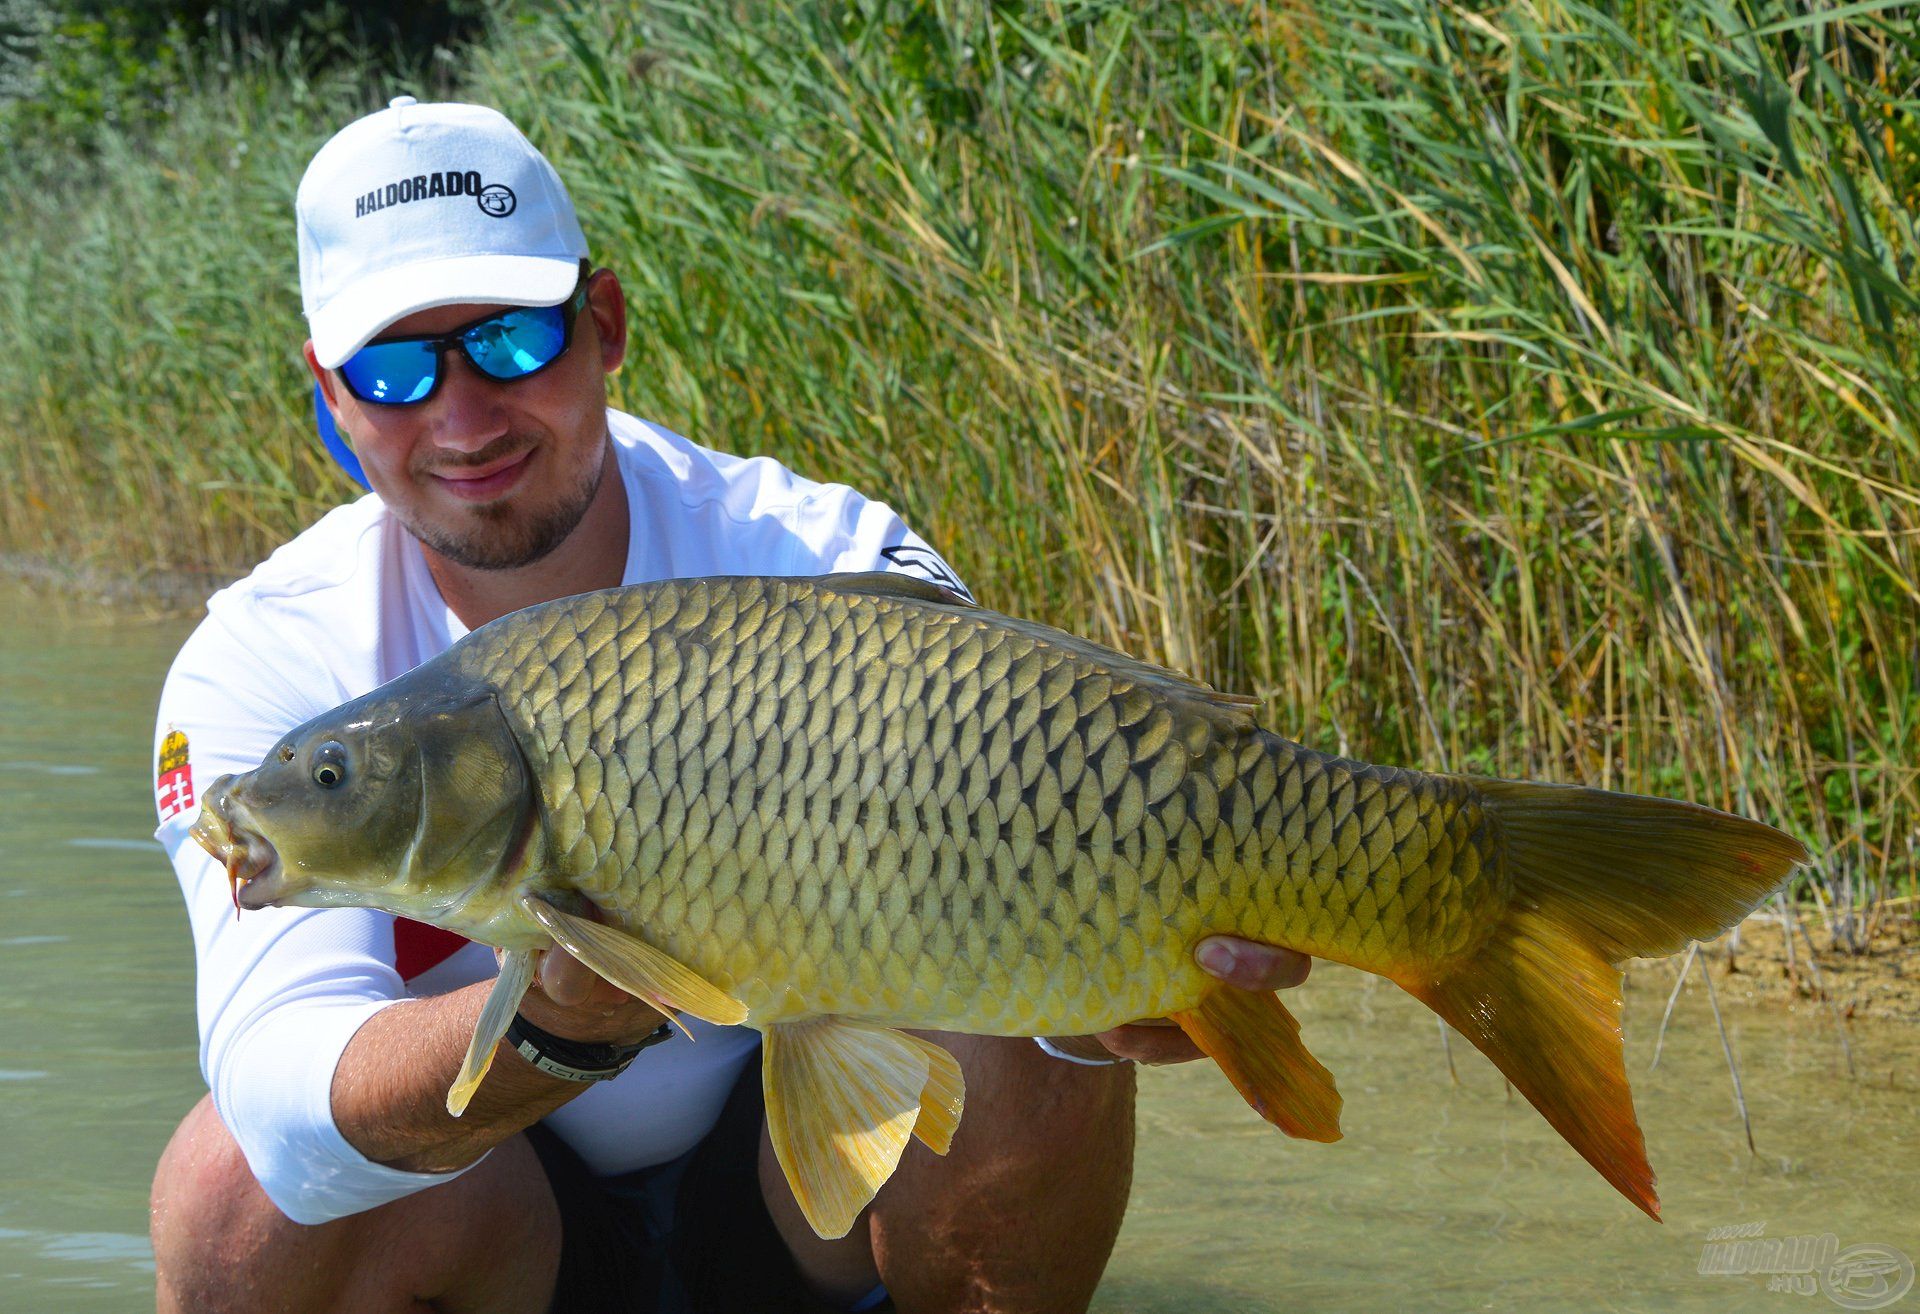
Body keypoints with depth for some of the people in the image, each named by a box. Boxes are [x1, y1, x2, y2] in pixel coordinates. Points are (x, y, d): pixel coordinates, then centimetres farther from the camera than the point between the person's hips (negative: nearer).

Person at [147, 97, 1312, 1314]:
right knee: (237, 1192, -30)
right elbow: (285, 1105, -32)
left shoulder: (819, 562, -16)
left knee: (1030, 1047, -30)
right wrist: (566, 1023, -53)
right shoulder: (262, 666, -17)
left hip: (816, 1197, 0)